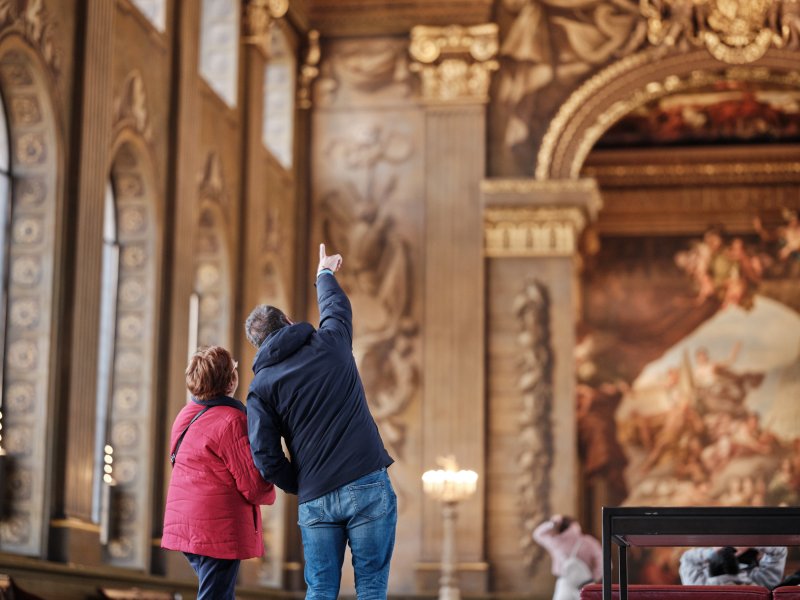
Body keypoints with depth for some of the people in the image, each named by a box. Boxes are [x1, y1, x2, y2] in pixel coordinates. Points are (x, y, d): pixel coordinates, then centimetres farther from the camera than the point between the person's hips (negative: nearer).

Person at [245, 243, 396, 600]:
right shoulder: (329, 342, 7)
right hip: (367, 486, -1)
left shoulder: (262, 386, 4)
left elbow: (265, 458, -4)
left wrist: (301, 488, 11)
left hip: (316, 500, 1)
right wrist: (325, 274, 50)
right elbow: (337, 306, 31)